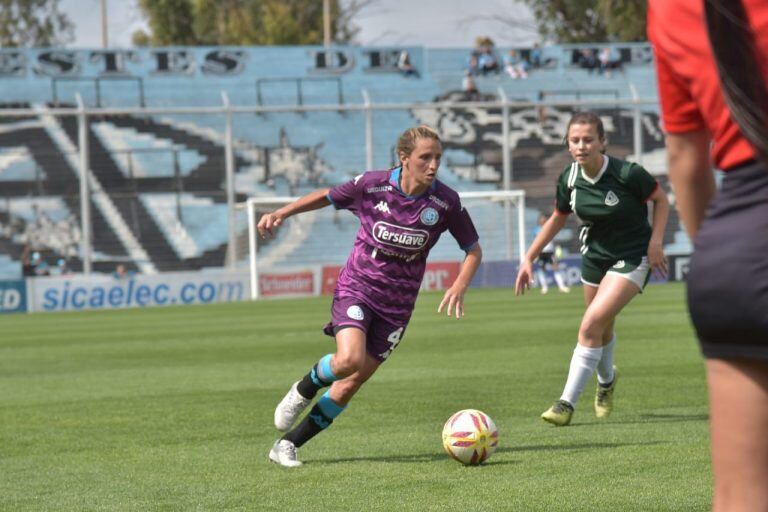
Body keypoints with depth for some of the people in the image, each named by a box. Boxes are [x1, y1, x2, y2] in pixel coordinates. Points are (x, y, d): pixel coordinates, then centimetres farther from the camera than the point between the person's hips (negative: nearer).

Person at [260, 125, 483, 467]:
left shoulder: (445, 202, -10)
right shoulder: (373, 185, -13)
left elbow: (473, 249, 1)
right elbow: (327, 196, 5)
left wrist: (460, 286, -16)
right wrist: (281, 213, -3)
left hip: (397, 305, 2)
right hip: (357, 288, -2)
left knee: (351, 384, 1)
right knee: (349, 359, -28)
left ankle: (287, 445, 14)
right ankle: (304, 389, 6)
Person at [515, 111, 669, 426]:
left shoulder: (627, 174, -24)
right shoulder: (569, 180, -9)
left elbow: (661, 200, -7)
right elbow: (557, 219, 8)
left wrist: (655, 242, -16)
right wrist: (529, 258, 4)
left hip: (632, 257, -5)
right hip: (594, 255, 5)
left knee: (591, 325, -19)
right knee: (602, 329, 20)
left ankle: (567, 403, -14)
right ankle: (606, 380, 52)